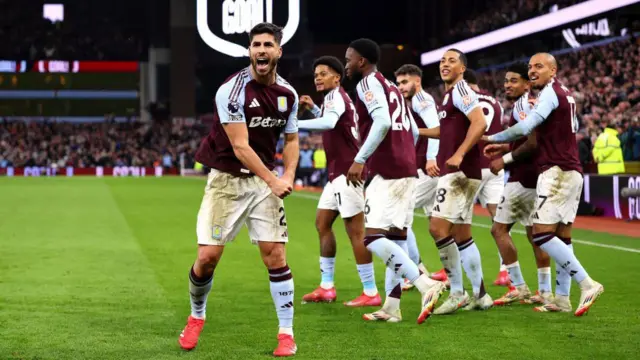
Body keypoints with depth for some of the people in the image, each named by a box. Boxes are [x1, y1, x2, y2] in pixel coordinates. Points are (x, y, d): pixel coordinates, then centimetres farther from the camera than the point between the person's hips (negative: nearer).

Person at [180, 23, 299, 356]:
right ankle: (196, 316, 23)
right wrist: (273, 180, -22)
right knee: (207, 256, -6)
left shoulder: (288, 94, 2)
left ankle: (287, 333, 4)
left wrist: (289, 174, -1)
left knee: (275, 255, -5)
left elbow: (291, 139, 16)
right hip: (226, 179, -4)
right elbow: (240, 146, -20)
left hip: (265, 181, 4)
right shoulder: (232, 90, -17)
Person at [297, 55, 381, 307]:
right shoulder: (334, 98, 17)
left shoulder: (336, 96, -13)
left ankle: (371, 293, -6)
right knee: (322, 223, 13)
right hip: (338, 173, 11)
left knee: (355, 231, -9)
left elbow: (329, 122, -35)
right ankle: (326, 287, 17)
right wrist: (313, 108, 23)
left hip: (346, 172, -11)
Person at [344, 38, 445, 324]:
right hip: (406, 169, 10)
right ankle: (391, 307, 10)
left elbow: (382, 122, -21)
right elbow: (414, 131, 22)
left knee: (373, 238, -14)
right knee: (395, 238, 10)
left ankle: (426, 285, -23)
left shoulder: (369, 82, -5)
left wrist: (360, 159, -22)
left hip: (386, 171, -10)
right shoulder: (392, 87, 22)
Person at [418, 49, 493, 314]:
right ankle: (480, 295, 14)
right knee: (461, 235, 11)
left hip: (460, 172, -10)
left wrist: (459, 155, -27)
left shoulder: (461, 90, -8)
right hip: (455, 173, 10)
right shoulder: (449, 94, 20)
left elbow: (480, 123, -22)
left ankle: (457, 293, -11)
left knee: (438, 227, -15)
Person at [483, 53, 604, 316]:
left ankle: (587, 284, -15)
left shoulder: (550, 93, -9)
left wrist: (491, 138, -7)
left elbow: (525, 128, -17)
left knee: (542, 234, -12)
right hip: (573, 172, 10)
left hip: (557, 171, -10)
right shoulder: (565, 94, 18)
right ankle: (562, 299, 6)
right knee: (562, 236, 8)